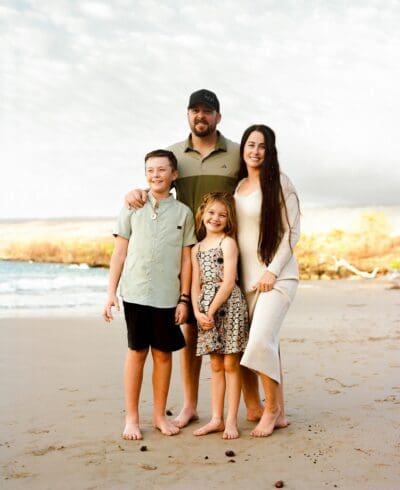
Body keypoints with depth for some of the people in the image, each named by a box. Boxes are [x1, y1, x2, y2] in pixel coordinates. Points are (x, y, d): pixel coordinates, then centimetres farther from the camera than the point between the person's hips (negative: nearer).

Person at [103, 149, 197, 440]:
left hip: (167, 296, 1)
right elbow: (120, 252, 6)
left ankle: (160, 415, 20)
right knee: (137, 352, 4)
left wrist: (184, 299, 2)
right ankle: (132, 417, 14)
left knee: (163, 353, 7)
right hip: (135, 293, -1)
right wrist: (111, 292, 1)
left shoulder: (183, 213, 6)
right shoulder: (132, 208, 6)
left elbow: (186, 259, 7)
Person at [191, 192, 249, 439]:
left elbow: (228, 282, -11)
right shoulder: (197, 248, 14)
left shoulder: (228, 243, -3)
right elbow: (196, 284, 9)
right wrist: (198, 312, -6)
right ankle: (217, 418, 18)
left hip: (228, 305, -5)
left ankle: (232, 420, 8)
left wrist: (211, 310, -13)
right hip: (206, 310, 6)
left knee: (231, 364, 1)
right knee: (216, 365, 11)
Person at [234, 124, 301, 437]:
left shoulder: (279, 183, -3)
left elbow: (292, 232, -7)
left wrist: (272, 271, -14)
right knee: (267, 342, 7)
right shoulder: (238, 186, 13)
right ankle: (279, 413, 16)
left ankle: (272, 409, 1)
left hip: (277, 275, -5)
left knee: (261, 339, -17)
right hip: (247, 277, 6)